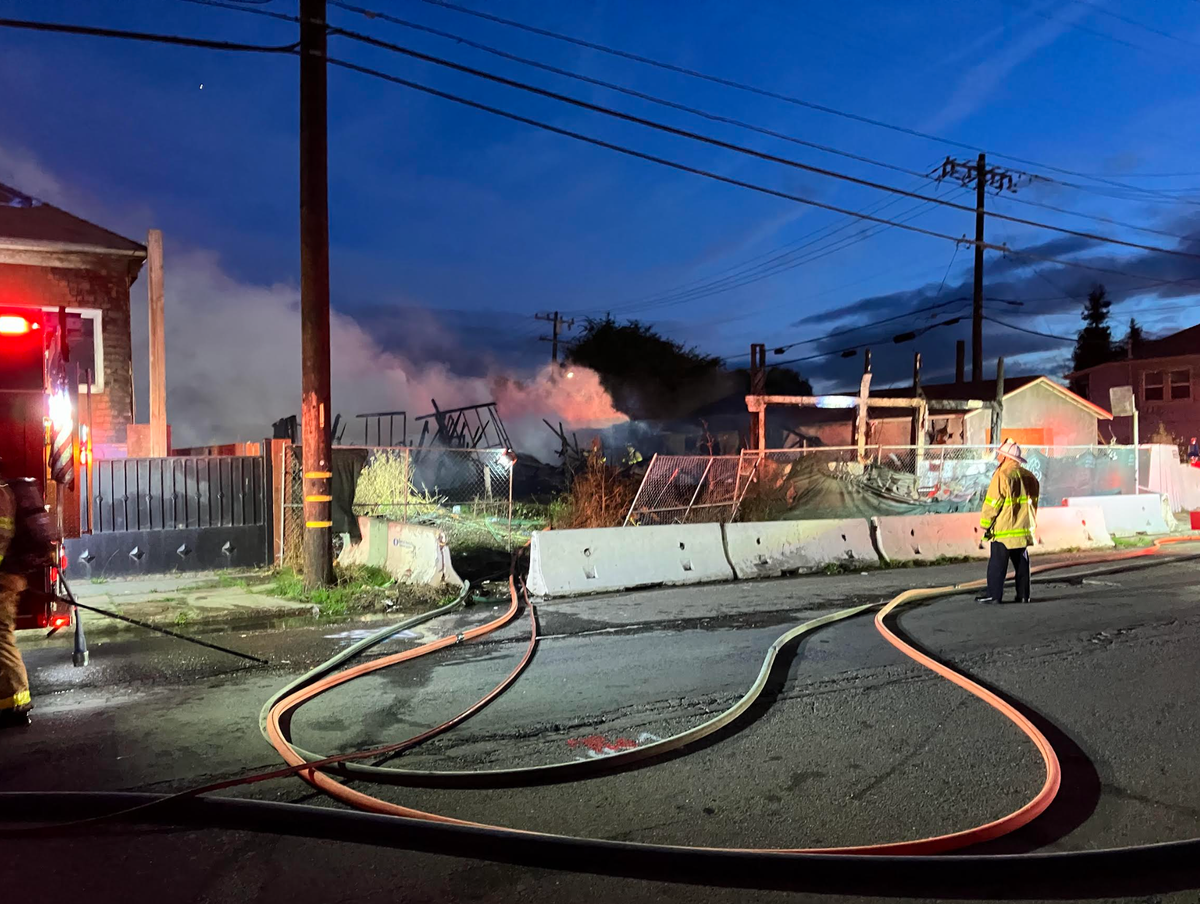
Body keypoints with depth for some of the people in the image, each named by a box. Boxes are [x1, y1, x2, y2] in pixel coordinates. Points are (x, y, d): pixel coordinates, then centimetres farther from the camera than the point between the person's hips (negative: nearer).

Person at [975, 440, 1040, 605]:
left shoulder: (1002, 475, -14)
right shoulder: (1028, 477, 9)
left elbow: (992, 503, -13)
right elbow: (1033, 502, 16)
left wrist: (985, 523, -2)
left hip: (1003, 529, -7)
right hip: (1024, 529, 7)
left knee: (997, 563, -3)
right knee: (1022, 563, 12)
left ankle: (994, 594, -4)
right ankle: (1023, 594, 15)